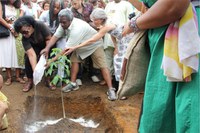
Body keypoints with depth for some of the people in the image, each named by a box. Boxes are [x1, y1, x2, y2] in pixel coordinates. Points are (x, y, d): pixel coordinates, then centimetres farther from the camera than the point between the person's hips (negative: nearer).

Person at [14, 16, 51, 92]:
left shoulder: (40, 26, -35)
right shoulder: (24, 39, -27)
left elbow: (49, 39, -23)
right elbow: (31, 54, -35)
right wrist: (35, 70, -46)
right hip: (36, 48, 2)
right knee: (28, 58, -17)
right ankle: (30, 81, -2)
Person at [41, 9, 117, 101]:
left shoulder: (77, 29, -42)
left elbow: (67, 49, -41)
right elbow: (56, 36, -15)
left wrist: (52, 60, -40)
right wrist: (47, 48, -32)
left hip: (94, 45, -8)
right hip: (81, 46, 8)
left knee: (102, 66, -13)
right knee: (74, 60, -1)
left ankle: (111, 90, -12)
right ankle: (73, 84, 12)